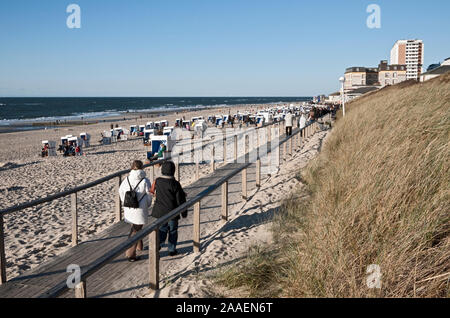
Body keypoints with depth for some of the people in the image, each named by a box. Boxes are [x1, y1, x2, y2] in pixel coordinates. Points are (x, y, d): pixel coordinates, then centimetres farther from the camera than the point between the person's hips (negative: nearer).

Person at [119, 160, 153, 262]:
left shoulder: (126, 180, -1)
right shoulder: (145, 181, -14)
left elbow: (121, 192, 9)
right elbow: (149, 196, -6)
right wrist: (147, 205, 14)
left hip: (128, 210, 5)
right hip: (140, 210, -5)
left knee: (135, 228, 25)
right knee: (135, 231, 2)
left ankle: (138, 246, 42)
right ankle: (130, 253, 0)